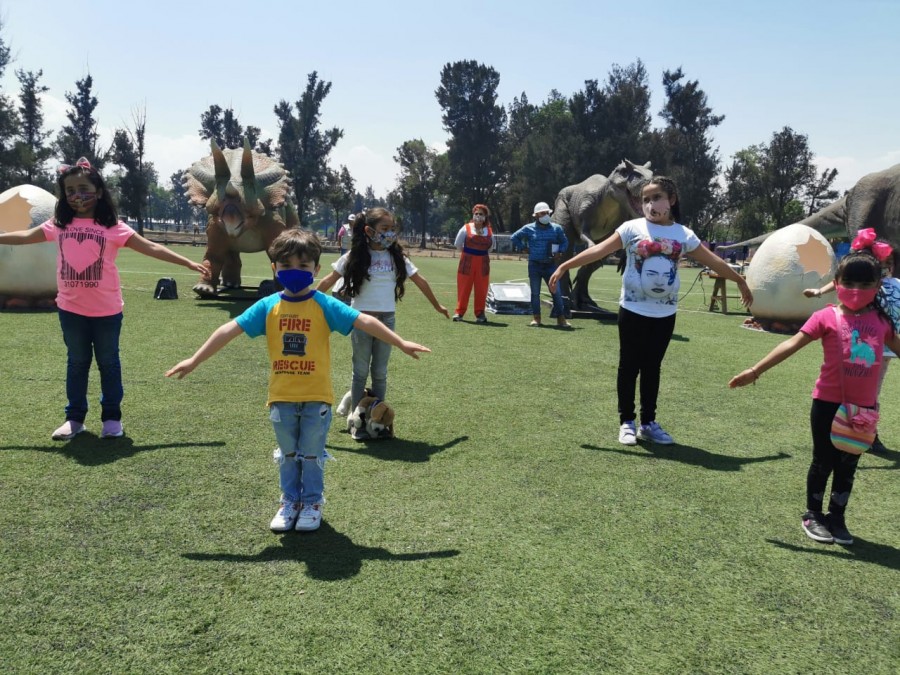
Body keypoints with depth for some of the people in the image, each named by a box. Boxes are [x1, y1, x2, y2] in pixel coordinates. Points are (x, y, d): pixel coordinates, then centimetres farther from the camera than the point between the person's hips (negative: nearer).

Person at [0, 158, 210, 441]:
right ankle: (75, 418, 24)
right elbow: (25, 236, 17)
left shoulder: (113, 227, -8)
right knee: (76, 362, 14)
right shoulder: (58, 225, 2)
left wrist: (189, 263, -17)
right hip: (70, 309, 3)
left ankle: (112, 417, 20)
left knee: (108, 363, 9)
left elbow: (152, 248, -11)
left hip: (106, 310, -3)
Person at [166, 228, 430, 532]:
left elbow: (365, 321, -14)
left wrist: (401, 343, -21)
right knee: (288, 454, 17)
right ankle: (290, 501, 34)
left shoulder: (325, 305, -10)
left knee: (312, 454, 12)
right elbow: (230, 330, -3)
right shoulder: (268, 306, -3)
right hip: (281, 397, 2)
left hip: (316, 396, -2)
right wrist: (194, 360, -5)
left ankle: (312, 502, 30)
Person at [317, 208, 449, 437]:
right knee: (360, 372, 5)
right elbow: (329, 281, -1)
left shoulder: (397, 257, 2)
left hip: (387, 318, 3)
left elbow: (419, 281, 12)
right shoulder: (355, 256, -6)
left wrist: (437, 306, 19)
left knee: (380, 373, 9)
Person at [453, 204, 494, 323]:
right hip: (467, 262, -2)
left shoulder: (489, 231, 5)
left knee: (481, 289, 5)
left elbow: (491, 246, 17)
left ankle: (480, 314, 14)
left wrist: (481, 253, 10)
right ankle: (459, 312, 9)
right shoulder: (466, 228, -4)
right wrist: (468, 252, 9)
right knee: (463, 288, 0)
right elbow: (458, 244, 1)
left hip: (483, 263, 3)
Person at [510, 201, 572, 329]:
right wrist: (524, 249, 3)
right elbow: (514, 238, 10)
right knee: (535, 293, 5)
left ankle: (561, 318, 5)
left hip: (551, 265, 1)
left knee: (556, 292, -2)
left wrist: (560, 252, 1)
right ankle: (536, 318, 13)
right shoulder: (528, 229, 0)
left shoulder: (556, 228, 5)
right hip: (534, 265, -1)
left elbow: (565, 242, 17)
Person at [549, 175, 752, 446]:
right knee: (629, 366, 5)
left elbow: (713, 261, 11)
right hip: (633, 310, -2)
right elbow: (599, 250, -9)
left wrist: (740, 281, 19)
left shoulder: (684, 235, 2)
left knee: (652, 368, 11)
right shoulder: (632, 228, -6)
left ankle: (648, 423, 21)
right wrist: (564, 266, -14)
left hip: (665, 314, 3)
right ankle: (627, 422, 16)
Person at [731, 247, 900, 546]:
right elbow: (793, 344, -15)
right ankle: (813, 515, 26)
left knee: (848, 465, 14)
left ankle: (837, 518, 29)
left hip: (863, 407, 4)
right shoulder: (827, 317, -10)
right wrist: (756, 370, -21)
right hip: (828, 402, -4)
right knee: (823, 462, 9)